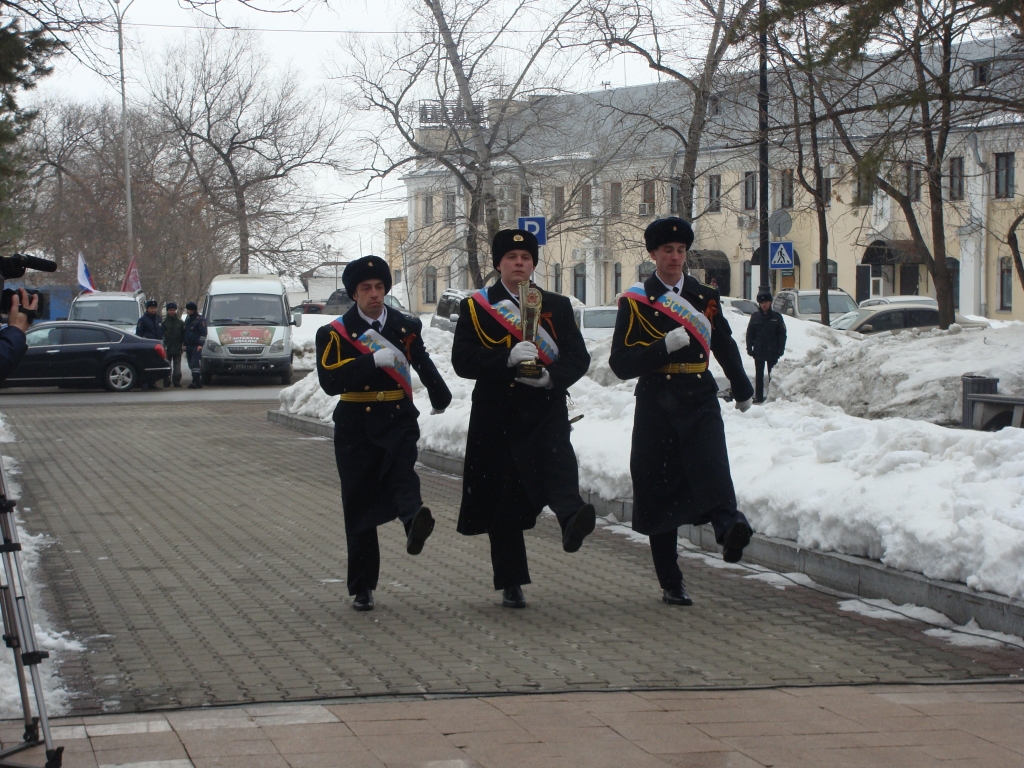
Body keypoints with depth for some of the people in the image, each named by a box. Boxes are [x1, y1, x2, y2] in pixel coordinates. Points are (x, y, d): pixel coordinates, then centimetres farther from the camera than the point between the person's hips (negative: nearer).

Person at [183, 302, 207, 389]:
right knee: (191, 364, 9)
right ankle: (197, 382, 15)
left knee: (195, 364, -15)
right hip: (189, 346, 9)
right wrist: (184, 343, 23)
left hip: (196, 346, -9)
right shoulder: (187, 319, 19)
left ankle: (196, 381, -20)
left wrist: (200, 344, -19)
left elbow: (203, 333, -12)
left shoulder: (200, 319, -7)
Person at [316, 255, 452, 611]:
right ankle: (362, 588, 10)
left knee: (402, 475, -30)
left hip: (398, 421, 0)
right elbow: (330, 380, -15)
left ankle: (414, 523, -61)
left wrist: (439, 397, 38)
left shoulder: (406, 326, 9)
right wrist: (373, 360, -23)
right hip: (355, 427, 0)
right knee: (359, 506, 2)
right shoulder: (335, 333, 0)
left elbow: (423, 363, 28)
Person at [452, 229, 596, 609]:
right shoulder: (475, 307, 7)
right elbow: (463, 360, -4)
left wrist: (550, 376, -17)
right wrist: (508, 359, -20)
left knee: (558, 464, -31)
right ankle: (511, 584, 16)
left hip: (546, 411, 0)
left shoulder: (557, 306, 12)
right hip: (497, 417, 0)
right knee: (503, 503, 5)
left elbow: (578, 357, 5)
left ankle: (572, 520, -59)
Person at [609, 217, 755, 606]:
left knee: (711, 467, -26)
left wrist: (742, 389, 36)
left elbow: (725, 346, 27)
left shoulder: (705, 298, 12)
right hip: (656, 406, -1)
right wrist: (666, 346, -18)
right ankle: (671, 584, 8)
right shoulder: (634, 302, 3)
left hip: (700, 402, 1)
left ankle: (729, 528, -52)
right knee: (659, 490, 1)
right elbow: (622, 363, -5)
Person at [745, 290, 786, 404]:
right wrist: (749, 348, -3)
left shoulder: (776, 317, 1)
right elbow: (749, 334, 6)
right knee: (759, 375, 7)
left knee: (772, 375, 2)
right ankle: (758, 397, 10)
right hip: (758, 351, 2)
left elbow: (782, 334, 1)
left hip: (772, 352, -2)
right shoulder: (755, 317, 4)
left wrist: (780, 349, -6)